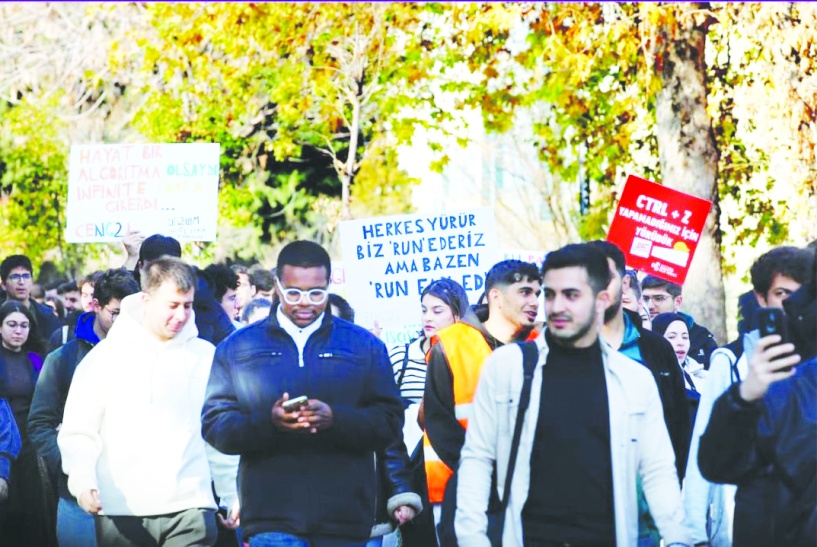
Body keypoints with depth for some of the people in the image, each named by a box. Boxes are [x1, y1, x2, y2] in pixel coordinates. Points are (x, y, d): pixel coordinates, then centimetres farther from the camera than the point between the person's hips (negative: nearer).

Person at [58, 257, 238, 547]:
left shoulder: (206, 357, 9)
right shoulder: (107, 355, 4)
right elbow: (77, 431, 2)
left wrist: (232, 495, 11)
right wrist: (82, 480, -14)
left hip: (190, 509, 1)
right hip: (121, 511, -1)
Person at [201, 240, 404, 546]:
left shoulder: (365, 346, 11)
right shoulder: (238, 348, 11)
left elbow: (390, 421, 3)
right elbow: (214, 423, 3)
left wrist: (336, 419, -17)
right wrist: (267, 422, -17)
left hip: (344, 520, 1)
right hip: (272, 519, -1)